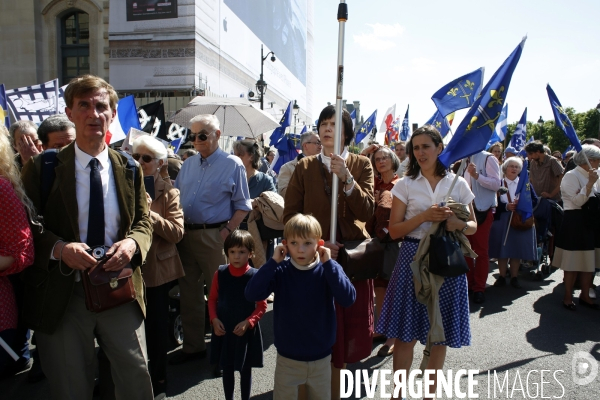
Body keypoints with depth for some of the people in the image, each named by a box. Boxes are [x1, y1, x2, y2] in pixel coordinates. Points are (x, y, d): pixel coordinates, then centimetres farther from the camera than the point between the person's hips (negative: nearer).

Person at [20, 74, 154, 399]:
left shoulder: (129, 169, 3)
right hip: (64, 296, -1)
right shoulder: (42, 168, -4)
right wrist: (59, 248, -23)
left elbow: (144, 223, 5)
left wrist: (132, 243, -17)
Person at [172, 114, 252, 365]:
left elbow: (242, 205, -5)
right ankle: (192, 346, 29)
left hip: (213, 237, -6)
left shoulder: (232, 165, -4)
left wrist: (227, 232, -15)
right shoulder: (188, 165, 13)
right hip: (185, 235, 6)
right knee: (188, 292, 13)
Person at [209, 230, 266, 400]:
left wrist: (248, 322, -18)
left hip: (246, 331, -2)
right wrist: (214, 319, -9)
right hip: (223, 330, 3)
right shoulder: (220, 273, -6)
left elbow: (262, 305, -8)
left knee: (245, 369, 14)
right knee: (227, 368, 17)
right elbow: (212, 299, 4)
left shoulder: (255, 276, -14)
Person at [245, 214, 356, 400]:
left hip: (321, 358, 1)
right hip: (287, 359, 0)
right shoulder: (280, 271, -12)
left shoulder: (328, 270, -12)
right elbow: (252, 294, -23)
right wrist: (273, 262, -25)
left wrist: (328, 263, -27)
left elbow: (348, 299, -26)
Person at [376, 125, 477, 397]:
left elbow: (473, 227, 10)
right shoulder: (405, 184, 1)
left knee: (440, 335, 11)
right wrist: (424, 216, -16)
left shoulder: (458, 184, 5)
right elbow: (394, 230, -3)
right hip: (413, 259, -1)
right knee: (406, 335, 3)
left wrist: (458, 224, -12)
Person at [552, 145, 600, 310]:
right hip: (575, 223, -8)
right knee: (573, 263, -1)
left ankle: (585, 296, 23)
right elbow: (578, 201, -19)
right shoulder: (571, 176, -10)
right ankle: (568, 297, 11)